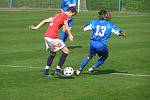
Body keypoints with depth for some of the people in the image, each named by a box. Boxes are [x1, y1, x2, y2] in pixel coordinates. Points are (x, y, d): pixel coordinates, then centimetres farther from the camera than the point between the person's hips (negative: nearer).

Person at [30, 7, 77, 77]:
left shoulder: (58, 15, 23)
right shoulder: (65, 16, -2)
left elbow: (45, 21, 22)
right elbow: (66, 25, -21)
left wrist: (36, 27, 23)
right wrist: (70, 35, -27)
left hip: (46, 36, 9)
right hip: (52, 37, -9)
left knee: (53, 53, 25)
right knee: (66, 51, 0)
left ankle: (46, 71, 21)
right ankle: (58, 69, -4)